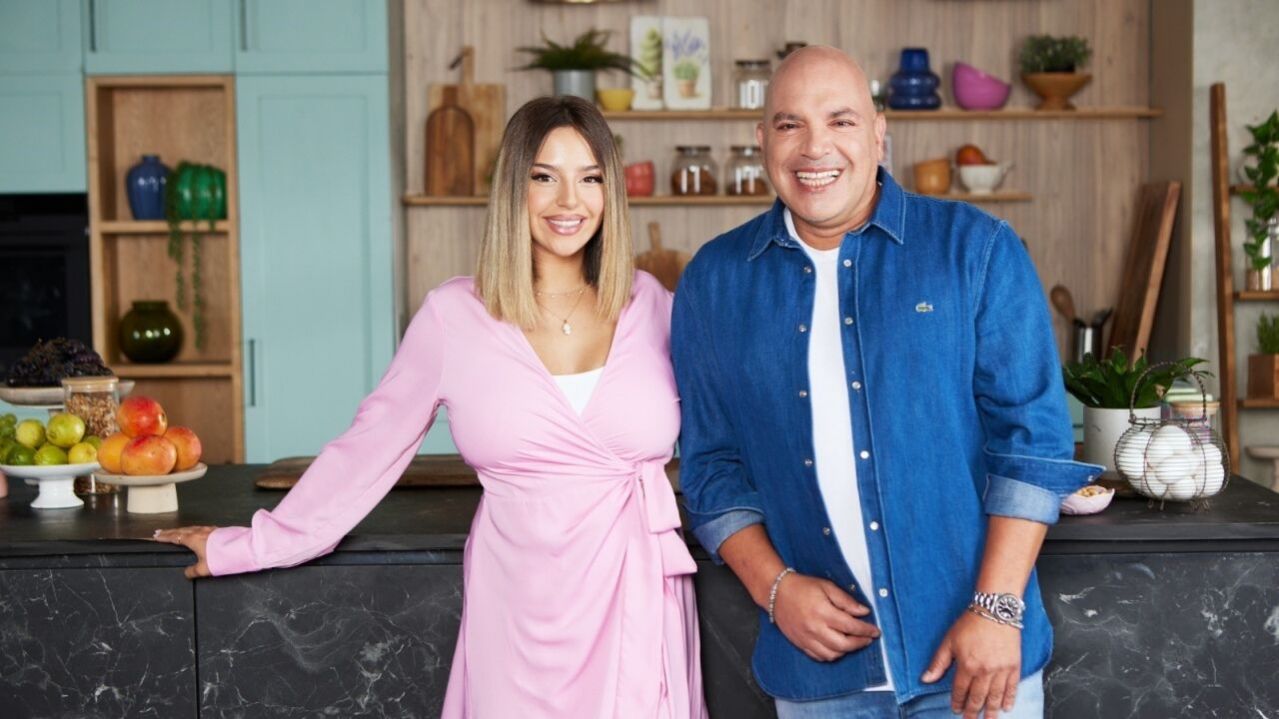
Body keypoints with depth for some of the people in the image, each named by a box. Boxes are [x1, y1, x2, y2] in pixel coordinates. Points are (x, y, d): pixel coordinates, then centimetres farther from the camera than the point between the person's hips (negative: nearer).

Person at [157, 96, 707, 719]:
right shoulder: (454, 316, -3)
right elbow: (369, 447, 4)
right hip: (523, 615, -1)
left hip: (641, 607, 2)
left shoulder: (650, 304, 3)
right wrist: (251, 547, 5)